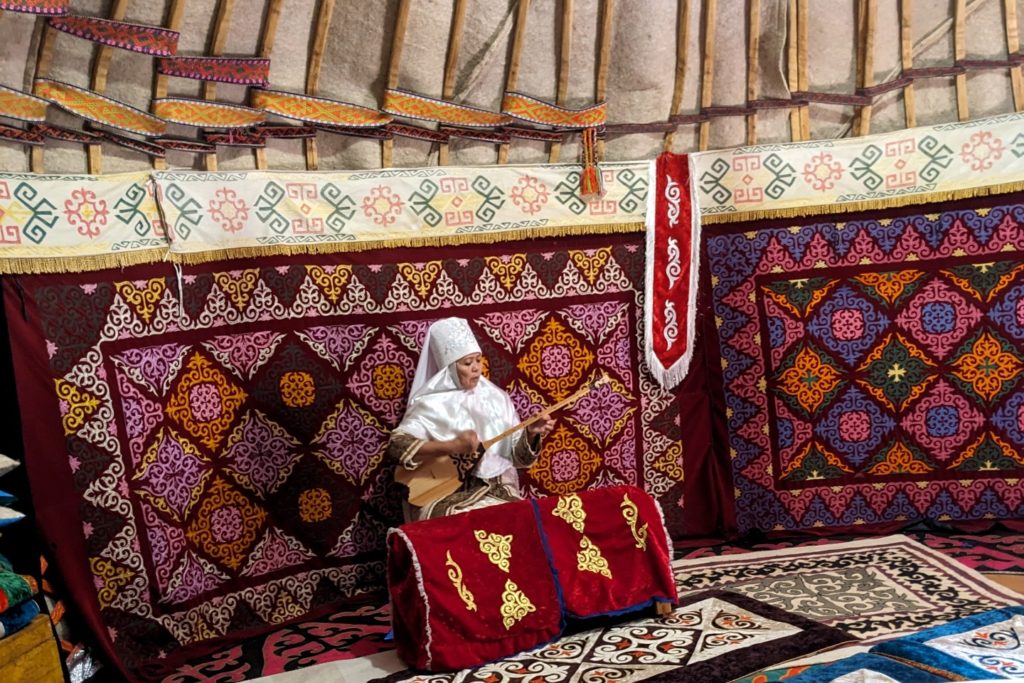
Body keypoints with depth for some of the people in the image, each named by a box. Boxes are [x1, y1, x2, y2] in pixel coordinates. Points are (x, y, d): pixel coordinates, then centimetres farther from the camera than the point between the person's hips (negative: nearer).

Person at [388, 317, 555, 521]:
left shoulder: (497, 397, 8)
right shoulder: (432, 405, -6)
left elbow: (517, 457, 10)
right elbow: (395, 448, -18)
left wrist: (530, 434, -11)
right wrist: (451, 446, -26)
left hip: (498, 492, 4)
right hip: (446, 498, -4)